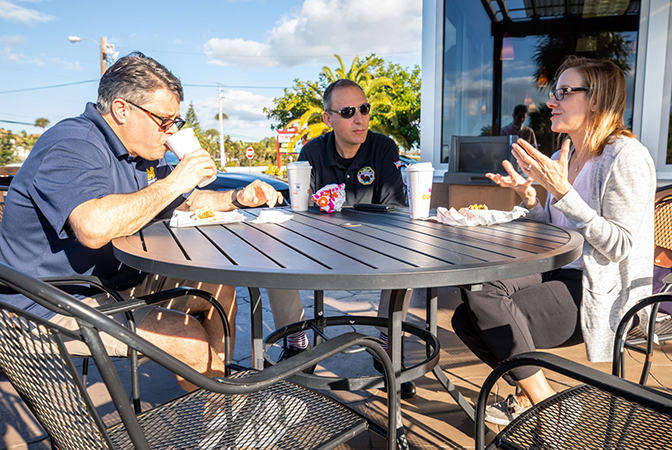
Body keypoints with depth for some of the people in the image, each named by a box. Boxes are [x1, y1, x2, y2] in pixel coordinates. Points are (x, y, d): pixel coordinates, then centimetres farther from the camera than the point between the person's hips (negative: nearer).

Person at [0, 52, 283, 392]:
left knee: (220, 290, 5)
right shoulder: (71, 146, -22)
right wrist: (173, 182, -29)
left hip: (117, 281, 10)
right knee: (188, 338, -24)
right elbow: (94, 228, -41)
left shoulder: (142, 153, 9)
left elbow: (187, 202, 22)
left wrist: (238, 198, 3)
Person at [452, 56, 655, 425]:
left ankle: (546, 404, -6)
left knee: (486, 299, -25)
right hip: (560, 276, 8)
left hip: (600, 295, -7)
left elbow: (619, 246, -19)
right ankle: (527, 394, 9)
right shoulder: (562, 157, 12)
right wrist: (529, 198, -2)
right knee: (467, 319, -10)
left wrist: (561, 191, -24)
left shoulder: (625, 156, -12)